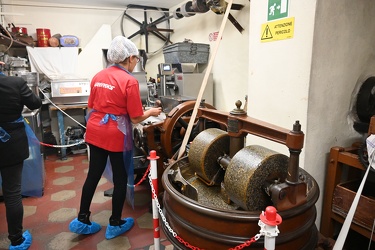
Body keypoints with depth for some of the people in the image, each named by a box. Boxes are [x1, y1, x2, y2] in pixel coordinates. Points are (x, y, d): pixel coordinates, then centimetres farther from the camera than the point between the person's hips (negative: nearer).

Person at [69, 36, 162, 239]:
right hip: (116, 135, -7)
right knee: (120, 179, 10)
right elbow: (136, 118, -13)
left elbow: (92, 106, 14)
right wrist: (151, 112, 5)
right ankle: (115, 224, 25)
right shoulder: (129, 81, -14)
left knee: (93, 174, 17)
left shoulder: (98, 76, 7)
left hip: (95, 131, 7)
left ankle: (82, 220, 29)